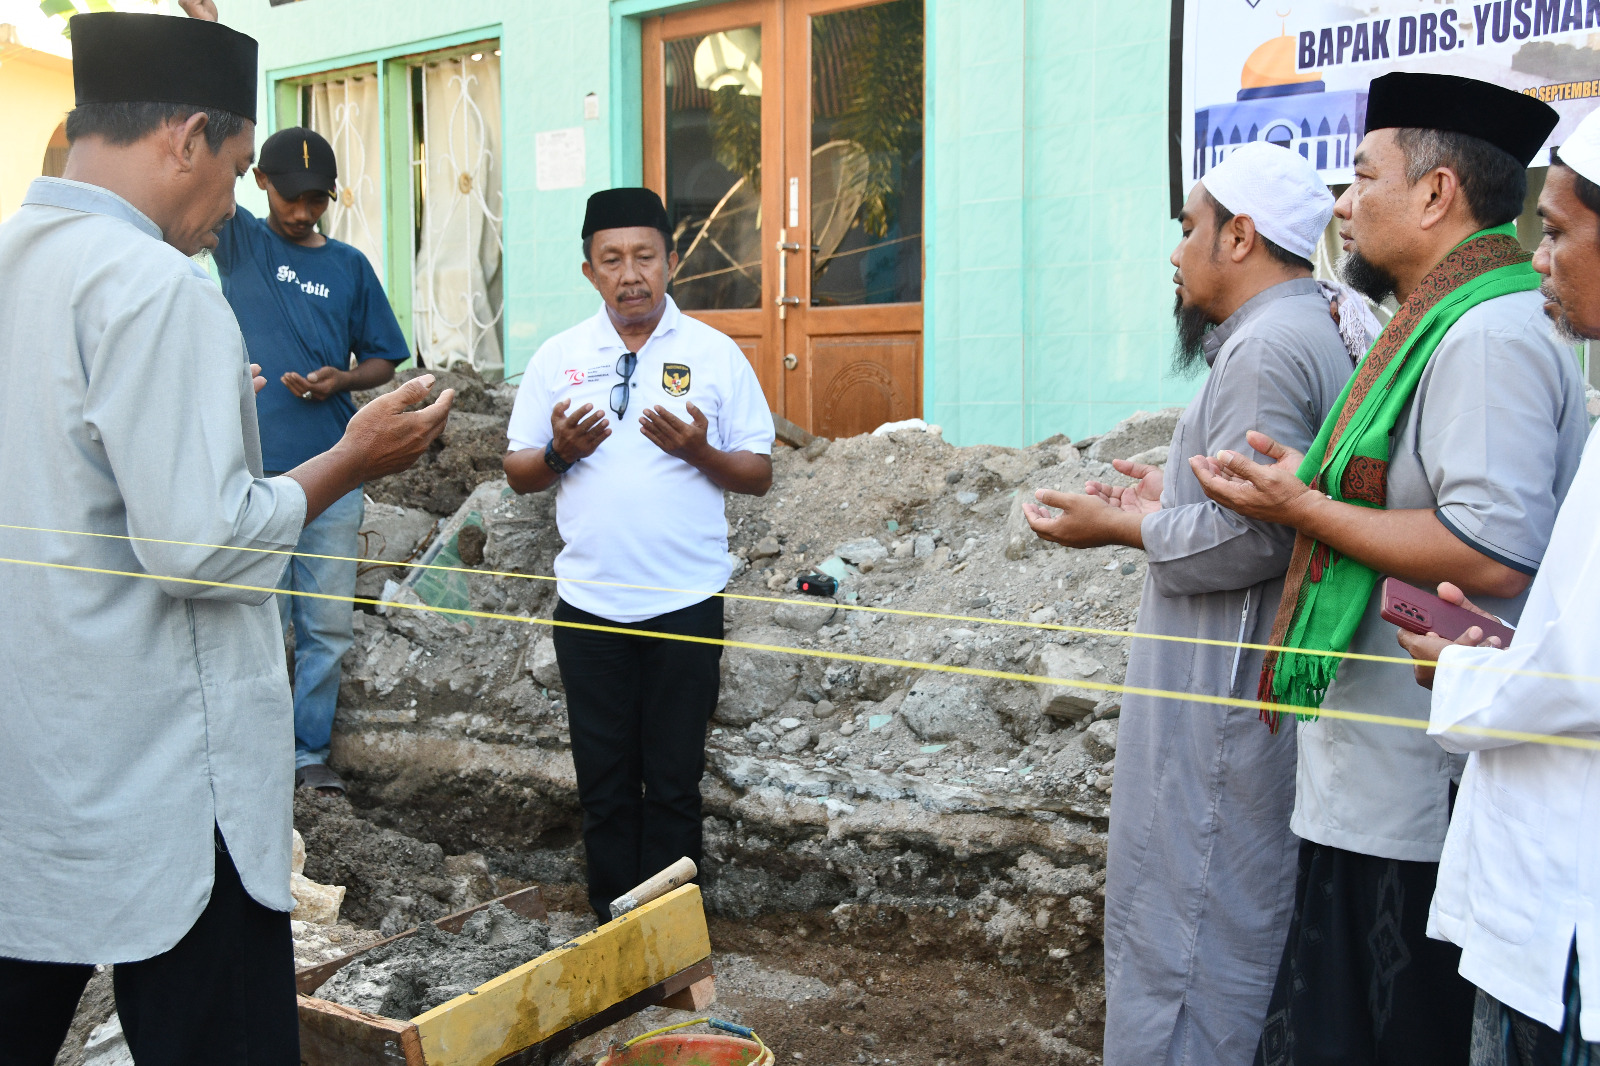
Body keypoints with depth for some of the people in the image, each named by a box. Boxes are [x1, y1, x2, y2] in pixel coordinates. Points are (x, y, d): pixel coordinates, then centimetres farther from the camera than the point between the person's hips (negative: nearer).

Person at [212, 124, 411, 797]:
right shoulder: (237, 241, 5)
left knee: (327, 628, 7)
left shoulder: (350, 267, 11)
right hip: (253, 471, -2)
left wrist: (342, 378, -6)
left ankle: (309, 753, 21)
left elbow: (383, 360, 14)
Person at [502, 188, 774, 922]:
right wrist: (560, 451, -13)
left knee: (674, 780, 7)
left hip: (686, 600, -2)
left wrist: (699, 450, -18)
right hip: (589, 604, 2)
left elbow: (759, 476, 1)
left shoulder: (716, 355, 0)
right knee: (603, 779, 10)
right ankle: (611, 923, 25)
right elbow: (519, 474, 8)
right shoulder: (558, 358, 6)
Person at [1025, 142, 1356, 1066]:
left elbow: (1246, 538, -24)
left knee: (1175, 932, -3)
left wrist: (1122, 525, -11)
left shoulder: (1269, 346, -17)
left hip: (1219, 703, -11)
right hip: (1235, 688, 11)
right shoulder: (1312, 334, 16)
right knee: (1244, 919, 18)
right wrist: (1172, 502, 15)